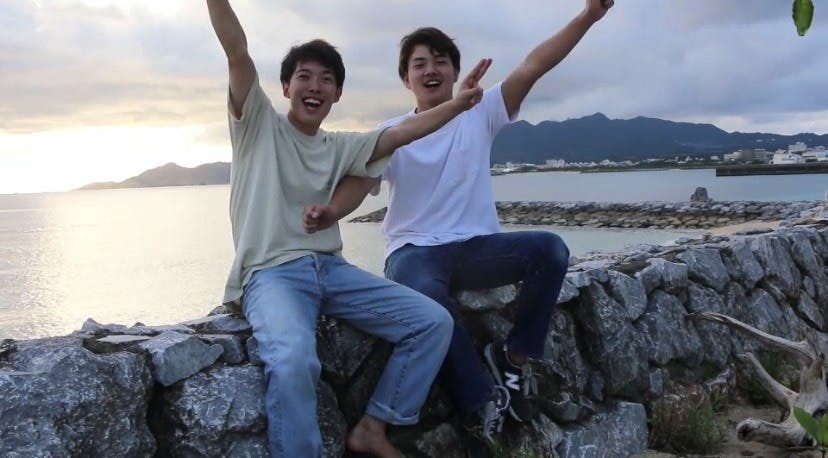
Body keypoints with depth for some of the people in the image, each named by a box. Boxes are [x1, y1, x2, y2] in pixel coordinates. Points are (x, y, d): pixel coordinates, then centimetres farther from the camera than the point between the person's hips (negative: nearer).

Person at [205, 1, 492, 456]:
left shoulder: (339, 147, 18)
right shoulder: (259, 124, 4)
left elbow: (399, 134, 10)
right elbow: (237, 53, -8)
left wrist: (458, 102, 1)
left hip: (331, 268, 6)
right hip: (270, 274, -6)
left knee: (433, 322, -6)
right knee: (292, 361, -38)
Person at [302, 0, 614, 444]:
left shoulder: (481, 113, 7)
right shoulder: (392, 134, 3)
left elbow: (532, 67, -3)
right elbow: (359, 181, -11)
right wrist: (329, 211, -35)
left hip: (478, 246, 3)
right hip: (414, 251, -2)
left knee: (550, 249, -23)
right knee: (426, 296, -37)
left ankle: (514, 356, -6)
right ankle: (482, 402, -20)